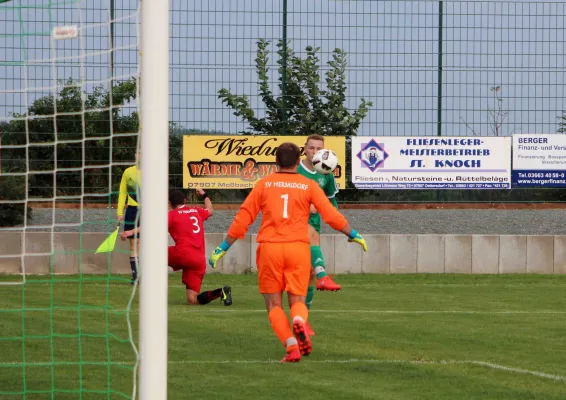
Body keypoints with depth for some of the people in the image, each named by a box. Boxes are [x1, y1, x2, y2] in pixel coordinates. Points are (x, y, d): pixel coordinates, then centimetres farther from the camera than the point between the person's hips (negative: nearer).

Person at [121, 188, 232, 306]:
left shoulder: (173, 215, 4)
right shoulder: (196, 211, 20)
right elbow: (210, 210, 43)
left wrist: (132, 232, -17)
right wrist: (204, 195, 59)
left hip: (183, 255, -5)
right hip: (200, 261, 5)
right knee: (192, 301, 6)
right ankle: (220, 292, -17)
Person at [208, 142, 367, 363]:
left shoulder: (264, 184, 6)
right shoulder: (309, 186, 6)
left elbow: (243, 218, 4)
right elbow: (331, 215, 3)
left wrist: (223, 248, 10)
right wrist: (353, 235, 18)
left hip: (269, 247, 0)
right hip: (298, 247, 0)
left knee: (274, 304, 8)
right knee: (297, 301, 9)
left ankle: (291, 346, -15)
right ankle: (299, 321, -28)